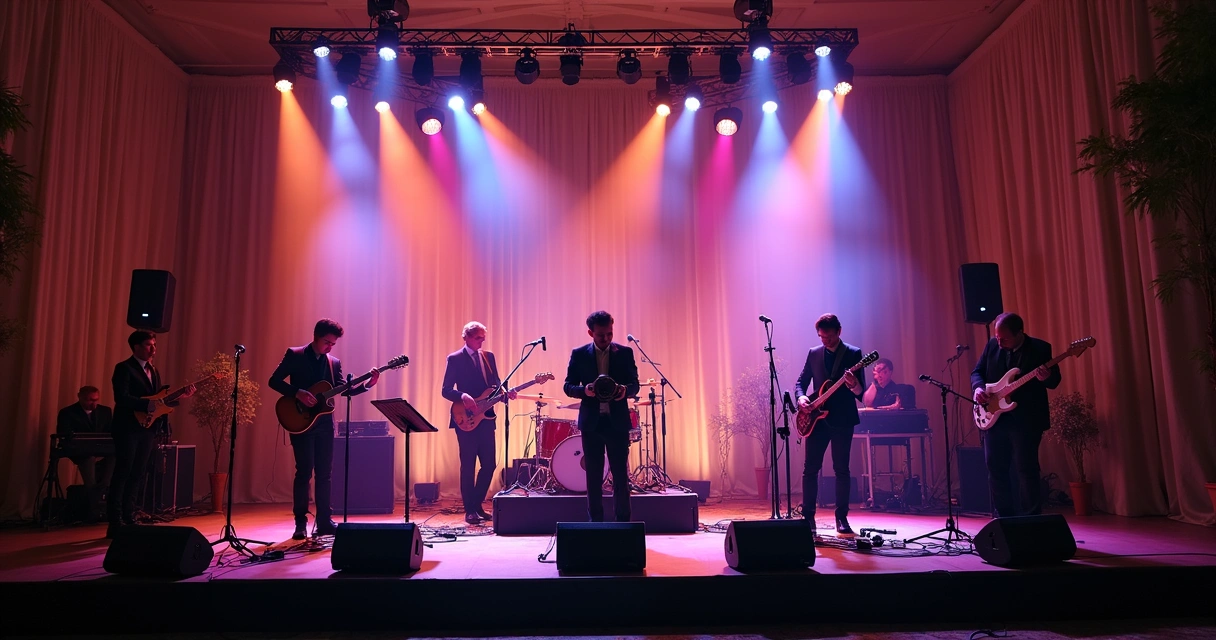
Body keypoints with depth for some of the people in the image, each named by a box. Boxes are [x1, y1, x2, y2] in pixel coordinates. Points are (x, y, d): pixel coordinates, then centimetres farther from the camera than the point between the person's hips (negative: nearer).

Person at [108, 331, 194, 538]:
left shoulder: (154, 370, 16)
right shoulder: (124, 368, -8)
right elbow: (122, 398, -20)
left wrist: (180, 397, 0)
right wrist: (149, 404, -25)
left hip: (147, 428, 7)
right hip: (128, 428, -7)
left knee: (137, 474, 9)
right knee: (123, 473, -4)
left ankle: (128, 519, 15)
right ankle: (115, 522, 2)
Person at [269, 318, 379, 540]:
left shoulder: (334, 362, 11)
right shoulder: (294, 355, -2)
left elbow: (343, 390, 7)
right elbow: (274, 381, -6)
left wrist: (367, 385, -7)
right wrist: (298, 393, -20)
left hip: (324, 423, 5)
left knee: (325, 473, 6)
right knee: (304, 471, -7)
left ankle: (324, 521, 13)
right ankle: (301, 523, 3)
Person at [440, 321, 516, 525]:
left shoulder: (489, 356, 13)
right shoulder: (455, 358, -3)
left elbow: (496, 383, 13)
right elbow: (446, 390, -7)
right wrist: (463, 396, -25)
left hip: (486, 417, 5)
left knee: (489, 464, 6)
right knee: (468, 465, 0)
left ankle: (477, 505, 22)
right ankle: (469, 510, 10)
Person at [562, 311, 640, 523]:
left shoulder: (625, 353, 3)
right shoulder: (579, 354, 2)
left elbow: (635, 384, 3)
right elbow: (568, 386, 2)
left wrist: (625, 390, -20)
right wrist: (584, 390, -19)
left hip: (618, 421, 0)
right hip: (591, 422, 0)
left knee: (621, 475, 3)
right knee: (593, 476, 7)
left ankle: (623, 521, 13)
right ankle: (595, 522, 17)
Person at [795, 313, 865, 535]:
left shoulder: (853, 354, 0)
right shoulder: (813, 353, 9)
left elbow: (861, 392, -4)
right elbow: (801, 381, 12)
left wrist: (854, 385, -28)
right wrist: (801, 397, -9)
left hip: (842, 419, -2)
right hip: (817, 418, 2)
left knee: (841, 469, 3)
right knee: (810, 468, 0)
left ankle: (842, 518, 11)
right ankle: (807, 515, 8)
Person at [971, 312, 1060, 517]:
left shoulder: (1040, 348, -5)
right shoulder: (992, 345, 5)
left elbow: (1055, 381, -3)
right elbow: (977, 371, 11)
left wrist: (1046, 378, -26)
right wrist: (978, 387, -10)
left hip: (1026, 420, -4)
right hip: (995, 417, 4)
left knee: (1026, 470, -2)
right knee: (995, 468, 9)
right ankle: (1005, 517, 22)